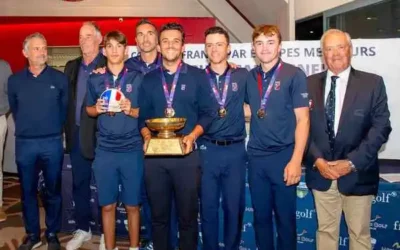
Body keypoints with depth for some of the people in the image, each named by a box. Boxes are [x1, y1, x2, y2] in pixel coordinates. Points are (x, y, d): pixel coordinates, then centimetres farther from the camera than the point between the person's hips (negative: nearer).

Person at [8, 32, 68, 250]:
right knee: (28, 191, 10)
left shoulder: (59, 78, -1)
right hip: (25, 144, 2)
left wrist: (54, 130, 10)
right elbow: (14, 110, 15)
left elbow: (65, 108, 6)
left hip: (52, 143, -1)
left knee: (53, 191, 8)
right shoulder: (14, 80, 3)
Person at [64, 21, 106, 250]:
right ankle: (83, 229, 28)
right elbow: (67, 99, 13)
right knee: (79, 184, 13)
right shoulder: (72, 66, 13)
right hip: (76, 134, 5)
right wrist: (68, 129, 6)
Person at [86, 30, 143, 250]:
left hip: (132, 150, -1)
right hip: (105, 151, 2)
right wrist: (97, 109, -6)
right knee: (107, 205, 9)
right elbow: (89, 109, 16)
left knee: (132, 205, 7)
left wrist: (132, 111, -16)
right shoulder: (95, 80, 6)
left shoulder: (137, 78, 0)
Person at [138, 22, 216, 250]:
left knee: (188, 215, 7)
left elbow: (208, 113, 0)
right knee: (159, 214, 12)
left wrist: (192, 136, -14)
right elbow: (142, 116, 10)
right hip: (155, 155, 2)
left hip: (186, 154, -2)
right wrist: (147, 136, -9)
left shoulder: (198, 76, 3)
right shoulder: (148, 80, 11)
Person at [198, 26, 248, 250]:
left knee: (235, 207, 9)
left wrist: (236, 113, 2)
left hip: (235, 150, 0)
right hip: (207, 150, 0)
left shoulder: (243, 76, 4)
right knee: (208, 207, 8)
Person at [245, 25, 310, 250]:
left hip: (283, 156, -4)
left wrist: (296, 160, -15)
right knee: (261, 216, 13)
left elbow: (303, 119, -8)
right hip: (256, 157, 4)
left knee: (285, 217, 7)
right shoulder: (249, 77, 8)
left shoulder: (294, 75, -5)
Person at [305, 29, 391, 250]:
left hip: (357, 174, -2)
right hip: (320, 172, 2)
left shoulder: (372, 83, -2)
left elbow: (381, 128, -7)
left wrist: (352, 162, -15)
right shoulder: (310, 84, 4)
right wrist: (317, 160, -10)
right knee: (325, 231, 14)